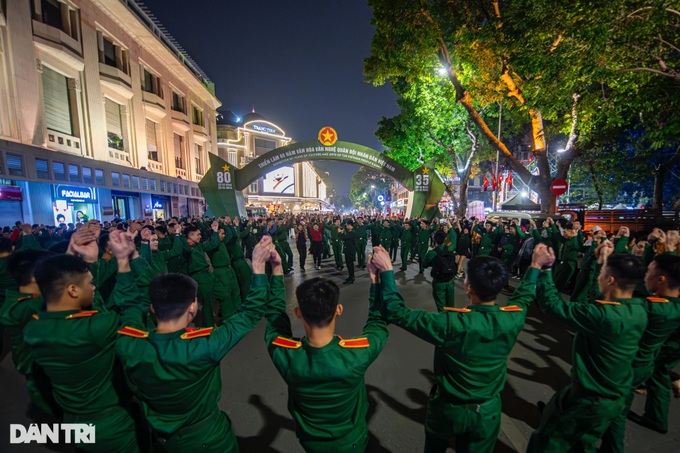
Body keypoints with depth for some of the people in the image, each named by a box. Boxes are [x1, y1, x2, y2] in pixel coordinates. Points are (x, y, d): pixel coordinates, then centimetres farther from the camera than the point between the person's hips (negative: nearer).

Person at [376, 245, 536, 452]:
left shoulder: (451, 324, -36)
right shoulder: (513, 319, -22)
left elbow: (398, 313, -30)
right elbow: (525, 295, 2)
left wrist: (386, 271, -24)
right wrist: (536, 266, 16)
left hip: (448, 410, -2)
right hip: (487, 413, 2)